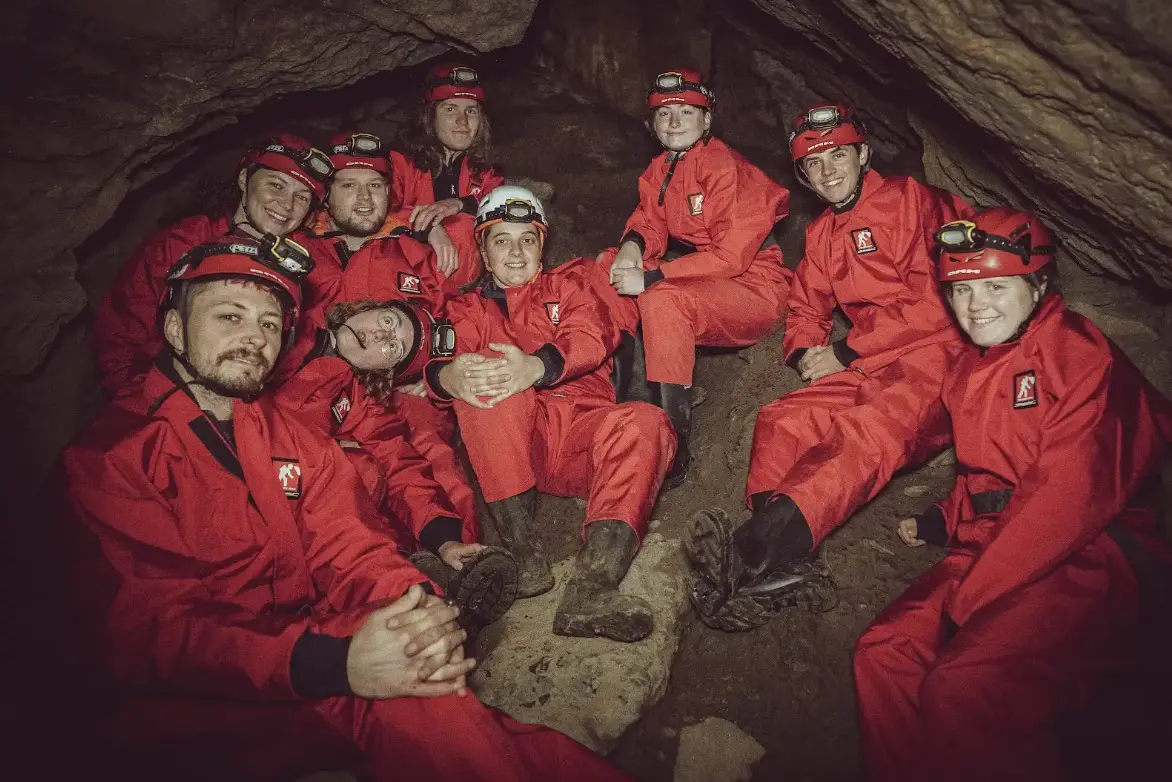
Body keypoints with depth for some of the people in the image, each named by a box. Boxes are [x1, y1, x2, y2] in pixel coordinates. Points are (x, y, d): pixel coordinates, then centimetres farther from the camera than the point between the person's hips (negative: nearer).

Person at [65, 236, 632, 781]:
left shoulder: (296, 438, 13)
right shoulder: (112, 454, -5)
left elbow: (348, 549, 2)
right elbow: (148, 630, -17)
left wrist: (418, 606, -24)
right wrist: (334, 664, -32)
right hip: (197, 707, -4)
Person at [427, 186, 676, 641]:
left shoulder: (573, 281, 26)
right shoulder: (469, 309, 27)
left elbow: (593, 337, 2)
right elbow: (441, 358, 4)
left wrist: (537, 366, -22)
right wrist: (448, 376, -24)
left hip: (582, 431, 0)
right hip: (504, 450, 0)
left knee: (646, 423, -30)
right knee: (486, 374, -30)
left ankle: (590, 589, -47)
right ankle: (524, 555, -34)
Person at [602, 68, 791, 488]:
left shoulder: (726, 168, -17)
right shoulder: (660, 170, 8)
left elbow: (732, 256, -24)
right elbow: (649, 222, 10)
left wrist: (650, 278, -28)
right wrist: (632, 245, -16)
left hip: (757, 287, -9)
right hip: (701, 283, 9)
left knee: (661, 300, -35)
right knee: (608, 264, 0)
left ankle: (674, 445, -30)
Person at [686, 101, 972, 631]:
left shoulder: (910, 200, 2)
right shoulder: (822, 235, 23)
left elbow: (931, 301, -7)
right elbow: (805, 312, 26)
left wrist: (845, 353, -8)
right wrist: (805, 354, 1)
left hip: (934, 352, -6)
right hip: (866, 369, 6)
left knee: (868, 431, -35)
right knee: (781, 422, -21)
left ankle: (757, 545, -57)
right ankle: (783, 566, -42)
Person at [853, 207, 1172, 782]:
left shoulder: (1079, 352, -8)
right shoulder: (967, 369, 18)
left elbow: (1073, 497, -17)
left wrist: (964, 598, -18)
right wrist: (945, 520, 9)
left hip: (1089, 557, -7)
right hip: (988, 548, 8)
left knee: (965, 686, -31)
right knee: (883, 654, -15)